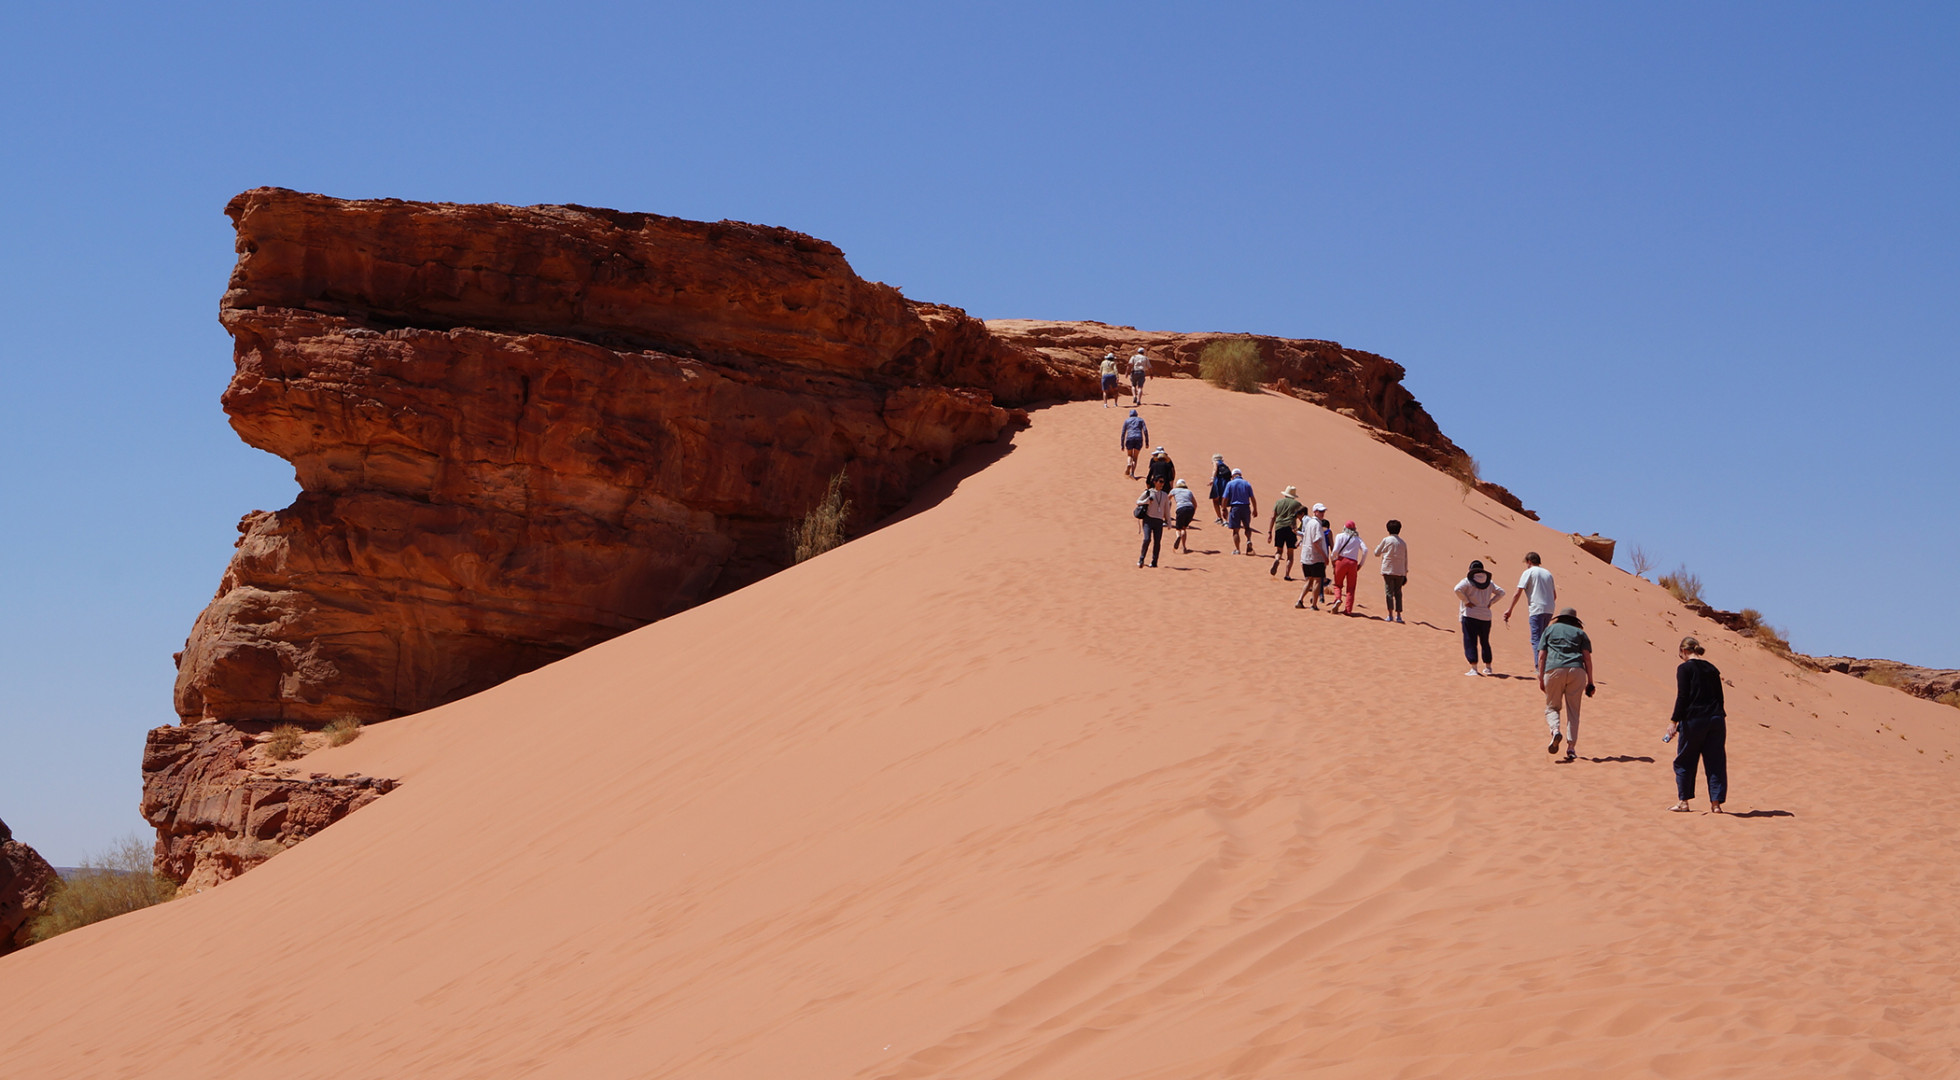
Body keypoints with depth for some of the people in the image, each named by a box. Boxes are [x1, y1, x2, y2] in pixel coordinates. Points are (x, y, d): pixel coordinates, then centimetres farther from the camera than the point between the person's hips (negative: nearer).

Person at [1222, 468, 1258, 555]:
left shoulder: (1230, 484, 0)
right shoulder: (1247, 483, 6)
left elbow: (1225, 498, -4)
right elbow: (1253, 498, 4)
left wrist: (1224, 509, 4)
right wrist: (1255, 510, 11)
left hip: (1235, 508, -2)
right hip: (1246, 507, 2)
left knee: (1236, 530, 3)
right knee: (1247, 527, 18)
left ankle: (1237, 549, 2)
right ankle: (1249, 541, -9)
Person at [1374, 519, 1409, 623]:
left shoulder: (1386, 540, -2)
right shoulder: (1403, 543, 10)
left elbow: (1377, 553, 8)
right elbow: (1406, 559, 12)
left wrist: (1377, 547, 29)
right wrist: (1405, 573, 18)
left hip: (1388, 570, -3)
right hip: (1400, 571, 3)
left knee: (1389, 592, -3)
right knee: (1398, 593, 8)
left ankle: (1390, 614, -11)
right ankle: (1398, 615, 4)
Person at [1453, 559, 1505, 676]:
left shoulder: (1468, 581, -5)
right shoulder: (1489, 582, 10)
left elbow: (1458, 589, -22)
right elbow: (1501, 592, 11)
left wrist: (1466, 601, -13)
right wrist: (1490, 602, 7)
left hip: (1470, 615, -5)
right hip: (1485, 616, 5)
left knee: (1470, 642, -4)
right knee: (1485, 642, 18)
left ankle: (1474, 668, -15)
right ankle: (1488, 668, 23)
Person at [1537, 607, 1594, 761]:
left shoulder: (1550, 629, 21)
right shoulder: (1579, 632, 21)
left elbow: (1541, 656, 10)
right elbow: (1587, 657, 10)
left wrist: (1541, 679, 9)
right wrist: (1590, 682, 8)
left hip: (1554, 669, -1)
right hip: (1576, 669, 1)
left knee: (1552, 707, 10)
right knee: (1573, 711, 7)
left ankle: (1555, 731, -20)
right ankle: (1571, 747, -1)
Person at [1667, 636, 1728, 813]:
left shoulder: (1684, 668, -5)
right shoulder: (1711, 668, 12)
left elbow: (1682, 697, -12)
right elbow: (1719, 696, 14)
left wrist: (1674, 721, -11)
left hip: (1693, 719, -5)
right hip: (1716, 718, 5)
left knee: (1684, 761, 8)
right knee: (1715, 762, 7)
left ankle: (1684, 801, 11)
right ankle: (1716, 803, 6)